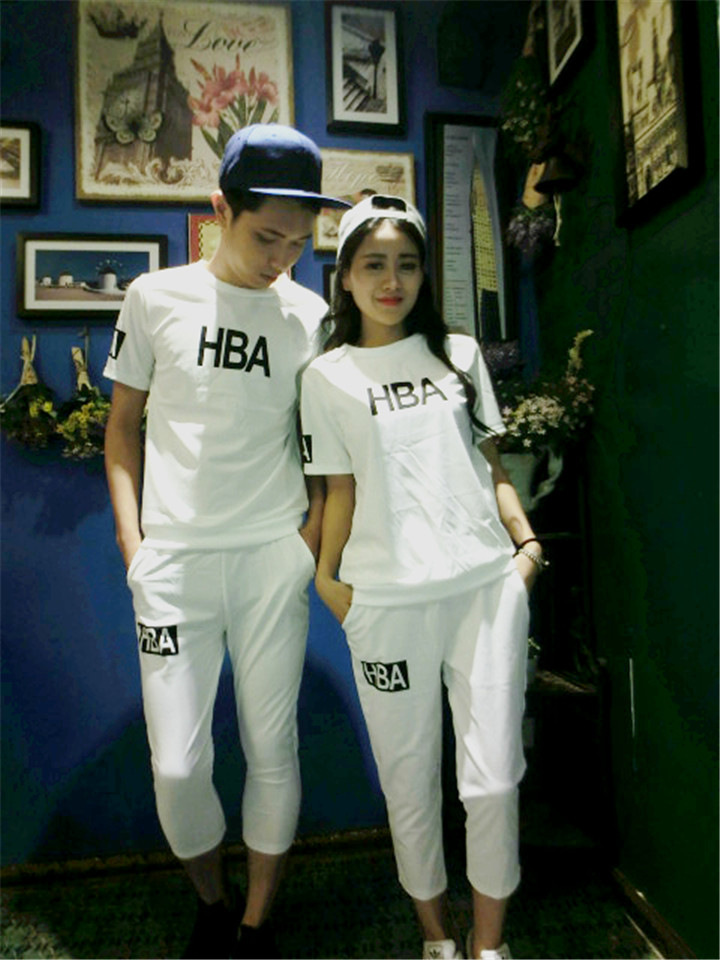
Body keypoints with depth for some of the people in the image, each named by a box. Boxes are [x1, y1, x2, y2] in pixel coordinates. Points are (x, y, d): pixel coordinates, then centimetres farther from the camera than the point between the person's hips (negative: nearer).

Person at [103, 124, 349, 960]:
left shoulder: (311, 316, 6)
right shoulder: (156, 297, 4)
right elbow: (122, 426, 8)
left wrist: (314, 533, -2)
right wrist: (132, 543, 0)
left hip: (274, 556, 1)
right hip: (174, 557, 0)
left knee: (272, 747, 8)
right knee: (176, 765, 3)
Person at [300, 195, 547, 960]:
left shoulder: (459, 353, 13)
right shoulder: (328, 376, 6)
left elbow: (491, 466, 13)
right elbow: (340, 490, 7)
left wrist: (526, 541, 2)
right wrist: (328, 578, 1)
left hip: (487, 584, 2)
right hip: (389, 600, -1)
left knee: (493, 779, 4)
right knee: (410, 781, 9)